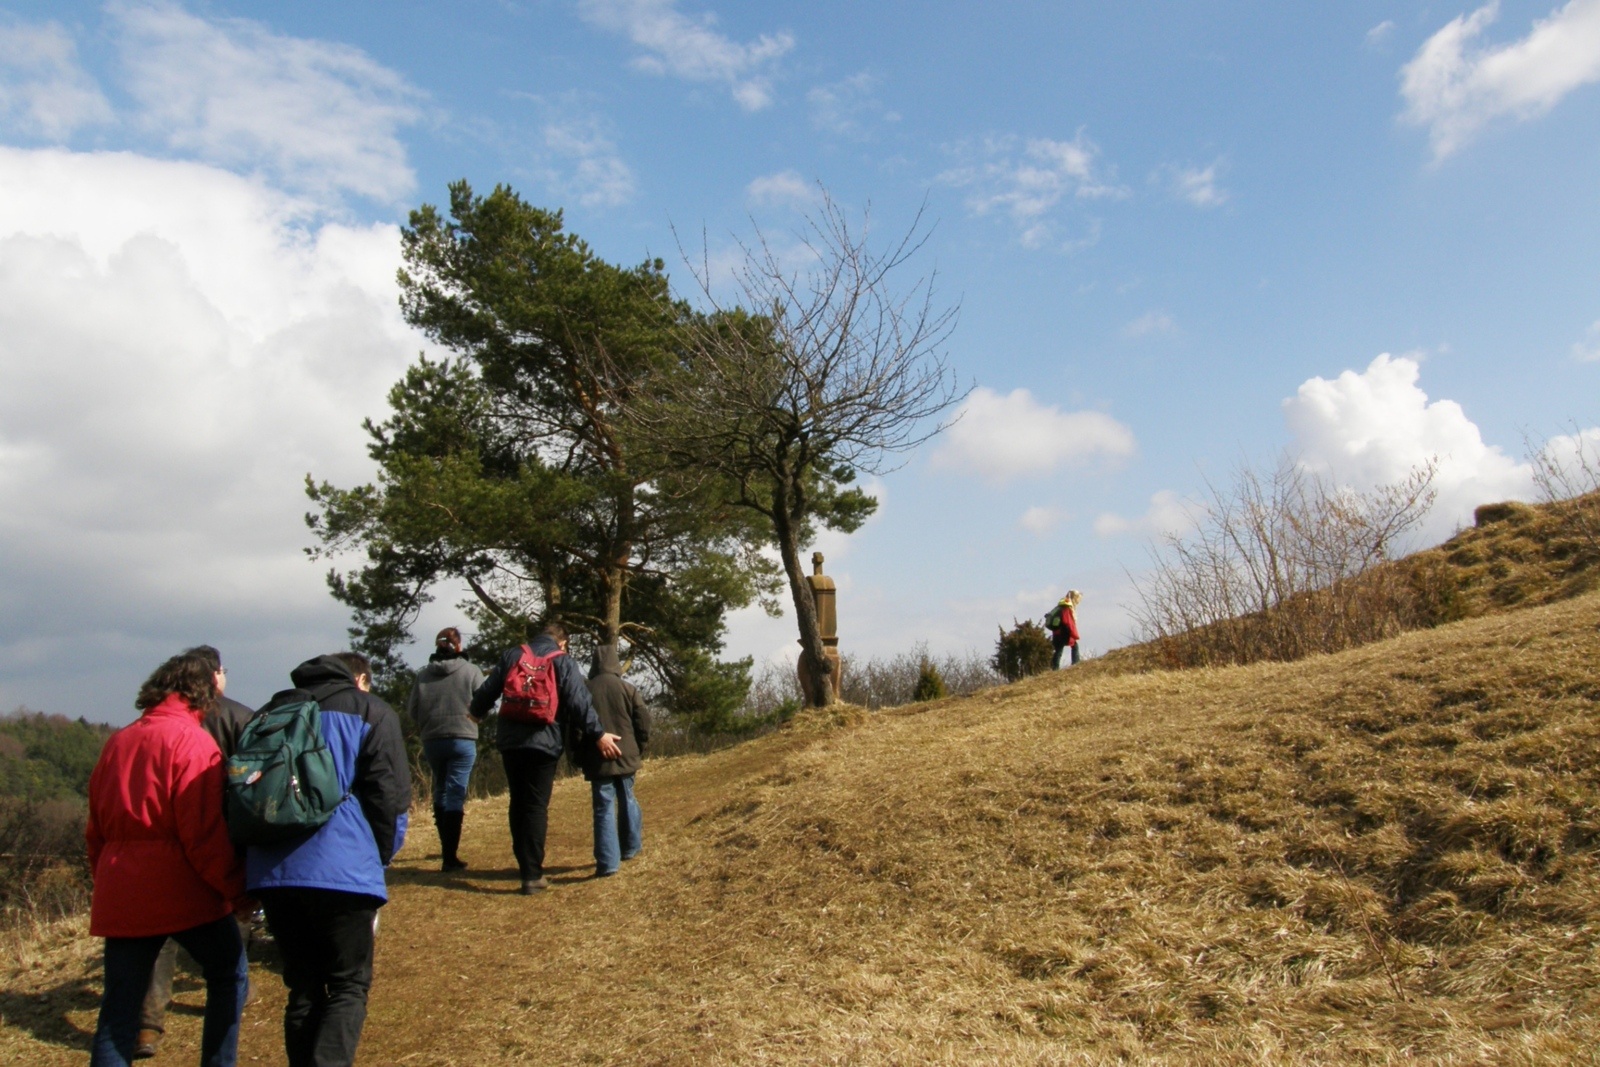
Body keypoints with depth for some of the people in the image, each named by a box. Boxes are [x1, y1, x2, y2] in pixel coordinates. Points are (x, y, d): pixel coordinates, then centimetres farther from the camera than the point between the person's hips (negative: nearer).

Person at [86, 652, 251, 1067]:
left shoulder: (116, 742, 11)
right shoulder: (192, 741, -9)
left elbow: (96, 830, 17)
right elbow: (205, 835, -15)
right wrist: (238, 890, -8)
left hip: (120, 895, 6)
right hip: (182, 891, -6)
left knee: (118, 1011, 9)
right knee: (229, 974, 13)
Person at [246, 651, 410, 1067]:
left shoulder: (274, 711, 20)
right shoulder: (370, 712, 6)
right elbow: (389, 794, -3)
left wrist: (247, 868, 22)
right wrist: (381, 857, 8)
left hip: (272, 874, 5)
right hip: (341, 871, -4)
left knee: (303, 989, 15)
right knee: (349, 987, 3)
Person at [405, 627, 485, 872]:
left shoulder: (422, 675, 0)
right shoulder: (471, 671, -7)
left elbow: (412, 709, 1)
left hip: (431, 740, 3)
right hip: (463, 740, -3)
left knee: (440, 791, 18)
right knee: (455, 795, -2)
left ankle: (446, 849, 25)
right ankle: (449, 856, -7)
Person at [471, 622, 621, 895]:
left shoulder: (512, 655, 9)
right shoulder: (563, 662, -1)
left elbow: (487, 690, 14)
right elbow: (579, 701, -11)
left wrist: (478, 713, 34)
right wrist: (597, 734, -11)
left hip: (510, 741, 4)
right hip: (543, 742, -4)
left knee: (518, 804, 15)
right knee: (536, 807, -2)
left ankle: (525, 864, 24)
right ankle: (532, 875, -4)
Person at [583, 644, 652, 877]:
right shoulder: (628, 689, -3)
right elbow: (644, 722, -2)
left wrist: (581, 758, 12)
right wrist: (638, 750, 12)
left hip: (598, 760, -1)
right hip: (626, 757, 2)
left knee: (604, 808, -1)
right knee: (627, 800, 21)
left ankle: (607, 862, -7)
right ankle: (631, 847, 32)